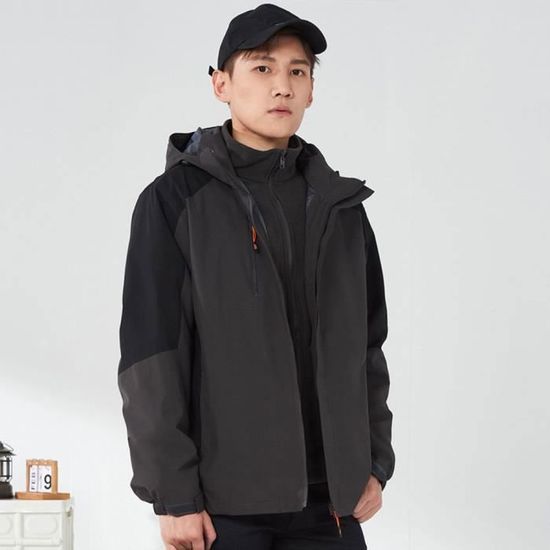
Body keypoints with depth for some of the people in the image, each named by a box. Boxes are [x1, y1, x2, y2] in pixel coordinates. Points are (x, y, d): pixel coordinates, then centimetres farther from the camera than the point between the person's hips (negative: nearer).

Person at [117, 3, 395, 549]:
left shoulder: (339, 207, 12)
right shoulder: (174, 201, -2)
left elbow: (366, 345, 16)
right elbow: (150, 358, -7)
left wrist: (375, 462, 9)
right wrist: (172, 494, -12)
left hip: (328, 497, 4)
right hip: (222, 499, -4)